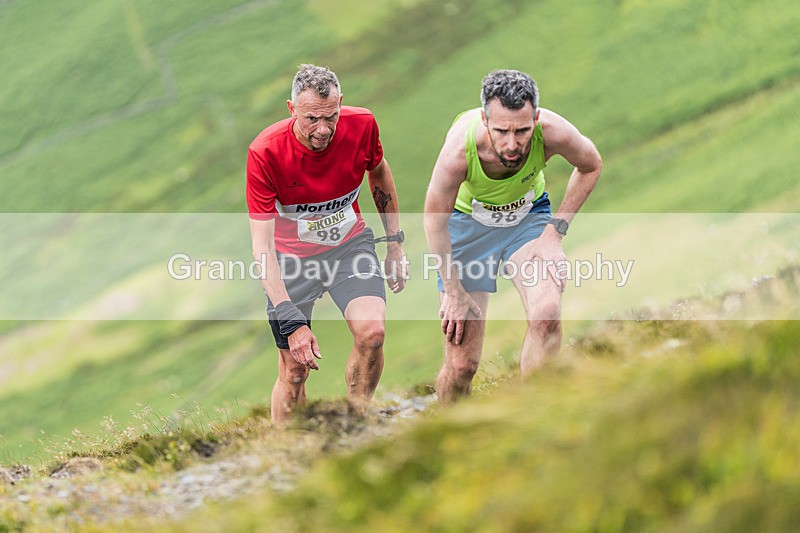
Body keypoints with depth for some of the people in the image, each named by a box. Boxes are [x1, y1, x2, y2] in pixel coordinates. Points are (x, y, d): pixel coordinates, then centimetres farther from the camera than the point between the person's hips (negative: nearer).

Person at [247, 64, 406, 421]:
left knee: (372, 331, -22)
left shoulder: (362, 125, -19)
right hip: (291, 255, -2)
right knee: (294, 369, -4)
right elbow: (262, 245, -27)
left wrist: (395, 243, 8)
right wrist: (291, 319, -34)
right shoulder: (265, 152, -27)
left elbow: (379, 173, 7)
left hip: (349, 244, 2)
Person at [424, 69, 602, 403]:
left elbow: (590, 167, -5)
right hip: (468, 223, -1)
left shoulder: (553, 132, -30)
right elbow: (434, 217, -17)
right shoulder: (461, 147, -35)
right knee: (461, 365, -5)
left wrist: (555, 231, -11)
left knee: (546, 313, -28)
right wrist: (453, 291, -12)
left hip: (528, 217, 1)